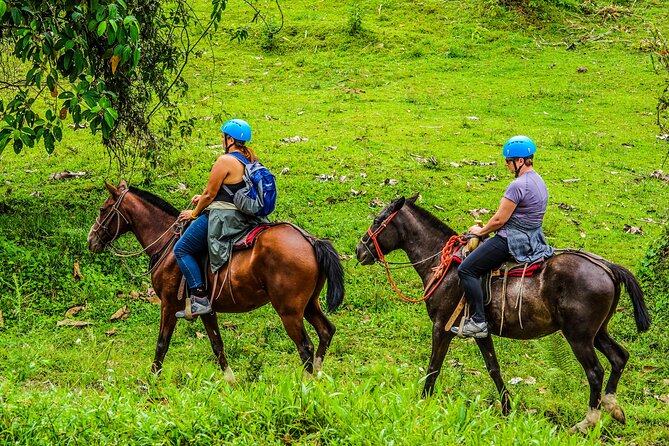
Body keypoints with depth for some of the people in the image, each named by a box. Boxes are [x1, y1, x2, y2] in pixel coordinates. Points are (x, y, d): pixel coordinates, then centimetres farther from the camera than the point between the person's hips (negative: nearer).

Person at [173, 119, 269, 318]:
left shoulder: (225, 161, -17)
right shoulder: (251, 159, 10)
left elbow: (210, 195, -12)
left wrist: (194, 213, 4)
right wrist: (204, 197, 24)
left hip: (222, 217, -10)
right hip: (244, 217, 10)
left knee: (181, 250, -1)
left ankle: (200, 298, -11)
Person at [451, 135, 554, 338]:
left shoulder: (518, 186, -20)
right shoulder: (539, 182, 11)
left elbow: (500, 219, -17)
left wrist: (481, 231, 2)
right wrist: (487, 228, 21)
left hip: (513, 241, -11)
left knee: (466, 269, -12)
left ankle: (478, 322, -18)